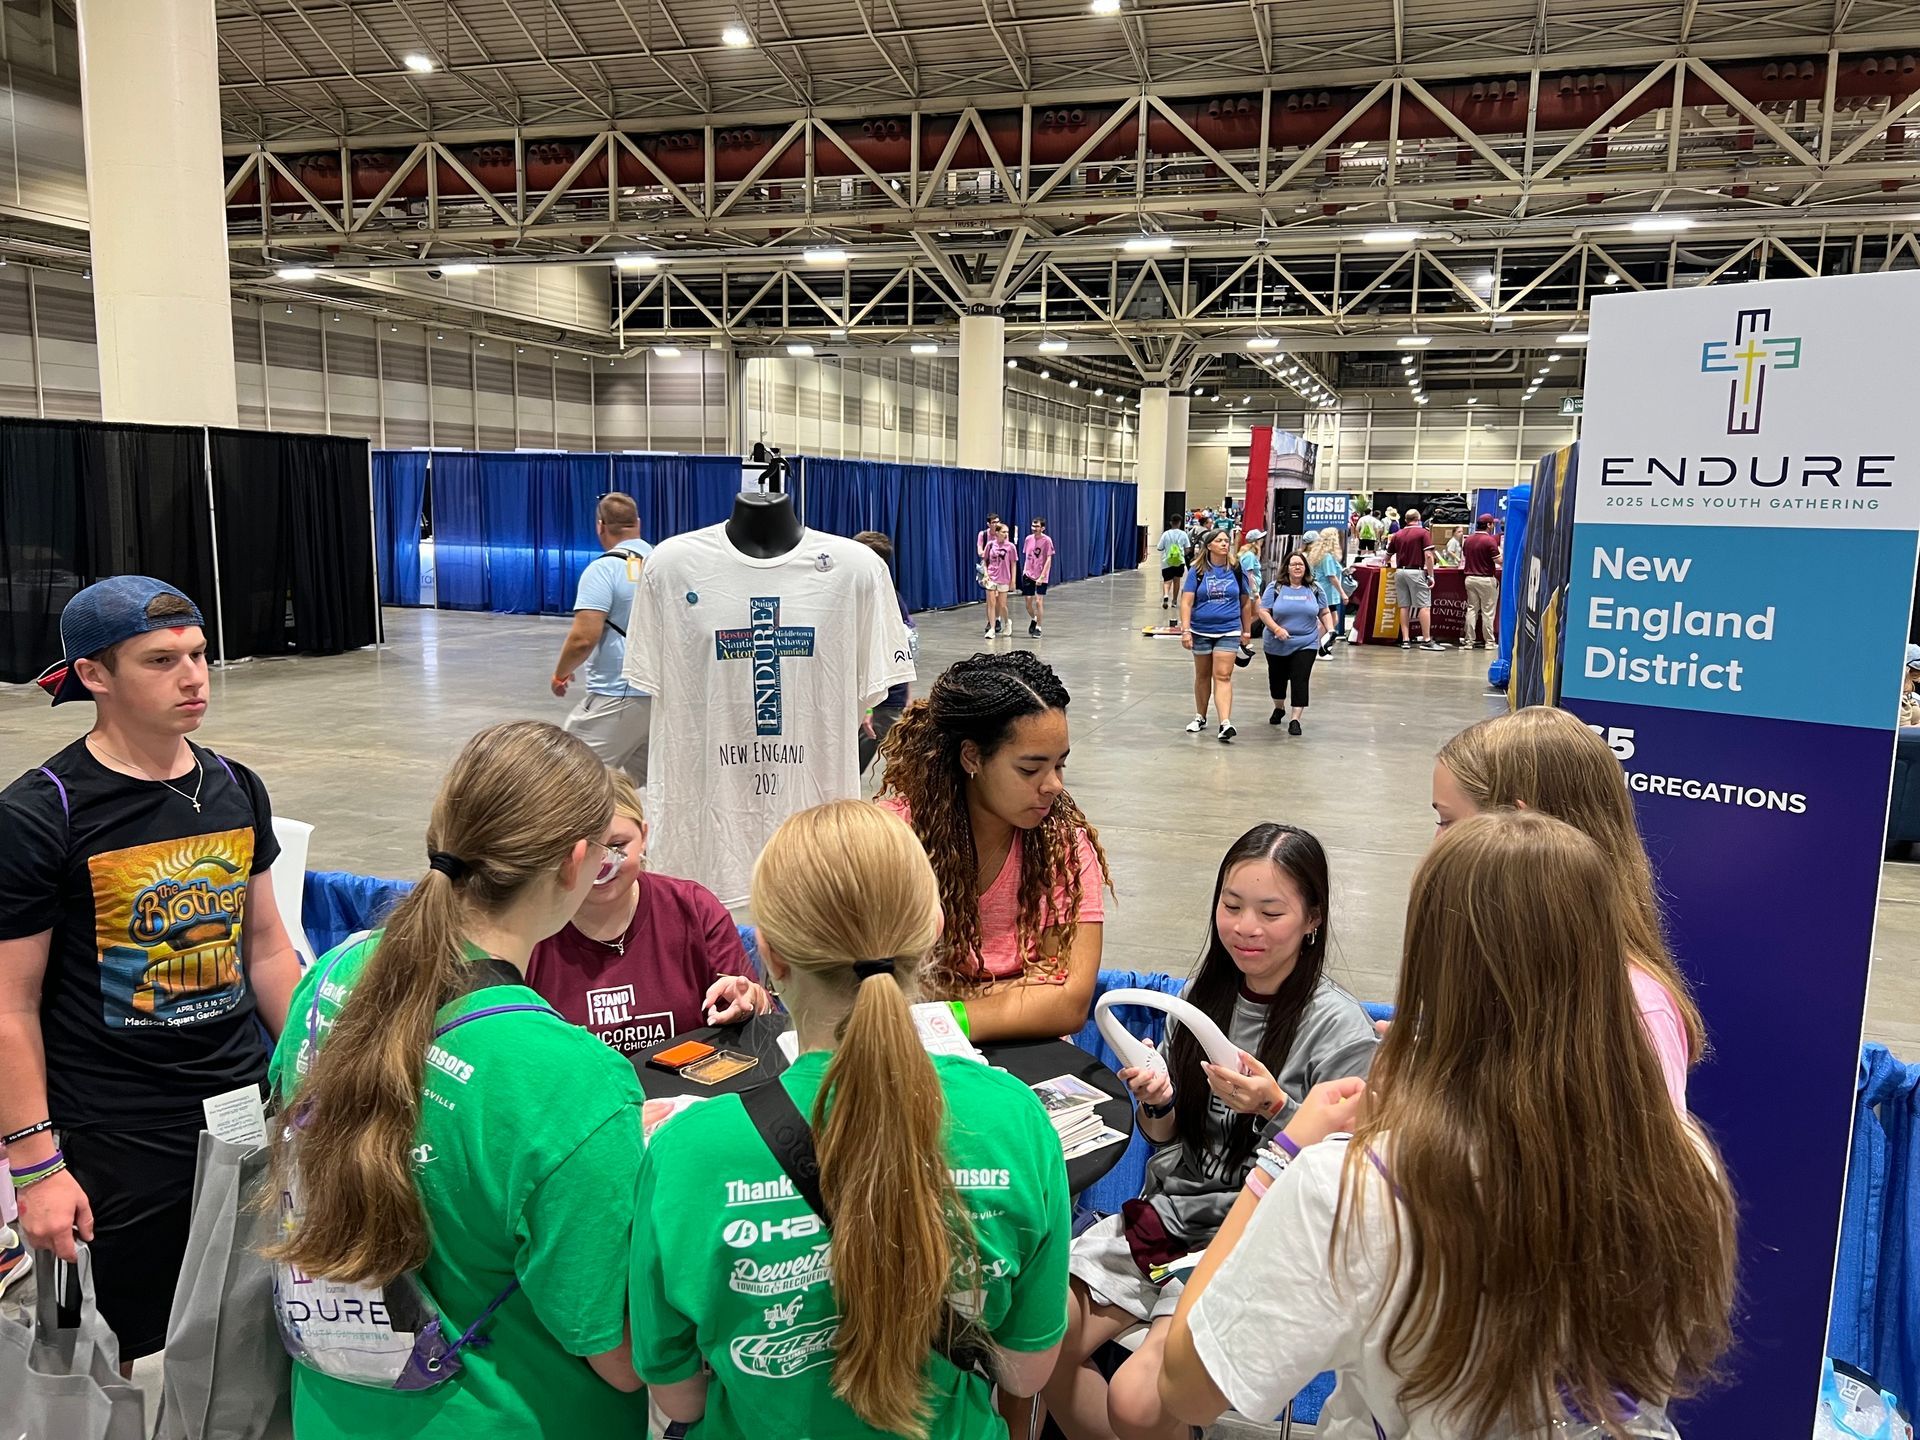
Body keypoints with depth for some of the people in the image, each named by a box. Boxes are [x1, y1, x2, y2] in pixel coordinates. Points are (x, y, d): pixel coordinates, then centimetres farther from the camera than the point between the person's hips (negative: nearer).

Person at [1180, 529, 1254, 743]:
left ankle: (1225, 723, -17)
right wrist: (1185, 630, -15)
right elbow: (1186, 602, -6)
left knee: (1223, 676, -10)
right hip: (1201, 631, 1)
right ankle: (1200, 717, 28)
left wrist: (1247, 632, 12)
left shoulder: (1236, 571, 3)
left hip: (1228, 631, 0)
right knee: (1203, 675, 13)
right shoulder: (1198, 571, -2)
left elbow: (1245, 603, 11)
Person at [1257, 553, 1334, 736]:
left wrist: (1330, 630, -2)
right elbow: (1263, 611, -6)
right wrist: (1276, 629, -19)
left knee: (1300, 680, -11)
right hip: (1277, 645, 0)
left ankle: (1295, 719, -8)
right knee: (1277, 678, 15)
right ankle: (1279, 708, 41)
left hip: (1306, 644, 0)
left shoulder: (1314, 589, 5)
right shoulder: (1275, 588, -2)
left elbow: (1324, 613, 14)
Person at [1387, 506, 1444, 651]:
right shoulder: (1423, 533, -3)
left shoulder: (1397, 534, 10)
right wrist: (1431, 576, -6)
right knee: (1424, 606, -4)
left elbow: (1388, 555, 19)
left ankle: (1405, 639, 5)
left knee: (1404, 606, 7)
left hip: (1400, 571, 5)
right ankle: (1426, 640, -8)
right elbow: (1428, 555, -11)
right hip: (1416, 572, -5)